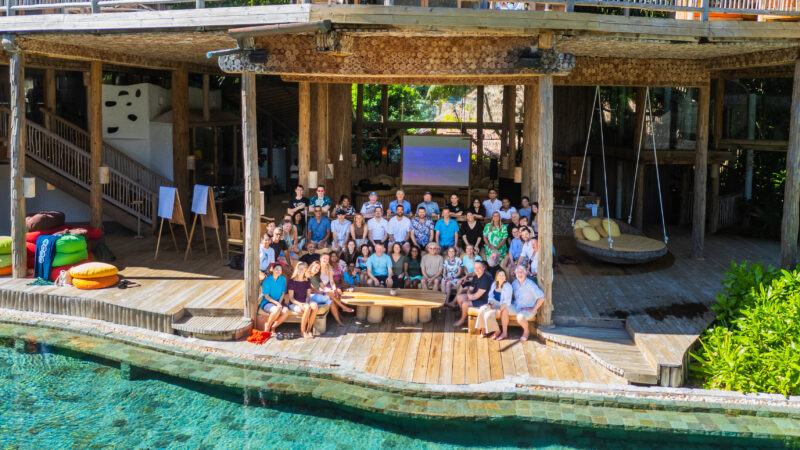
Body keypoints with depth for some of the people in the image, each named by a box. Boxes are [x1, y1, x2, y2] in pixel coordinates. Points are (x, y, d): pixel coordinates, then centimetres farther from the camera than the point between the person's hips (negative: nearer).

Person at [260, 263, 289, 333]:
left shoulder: (283, 279, 5)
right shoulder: (267, 280, -7)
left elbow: (283, 293, 7)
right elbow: (266, 296, -8)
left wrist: (280, 302, -10)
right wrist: (276, 303, -19)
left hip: (279, 302, 4)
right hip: (267, 303, -4)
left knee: (286, 311, -29)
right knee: (277, 310, -37)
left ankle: (273, 327, -10)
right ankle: (267, 326, -10)